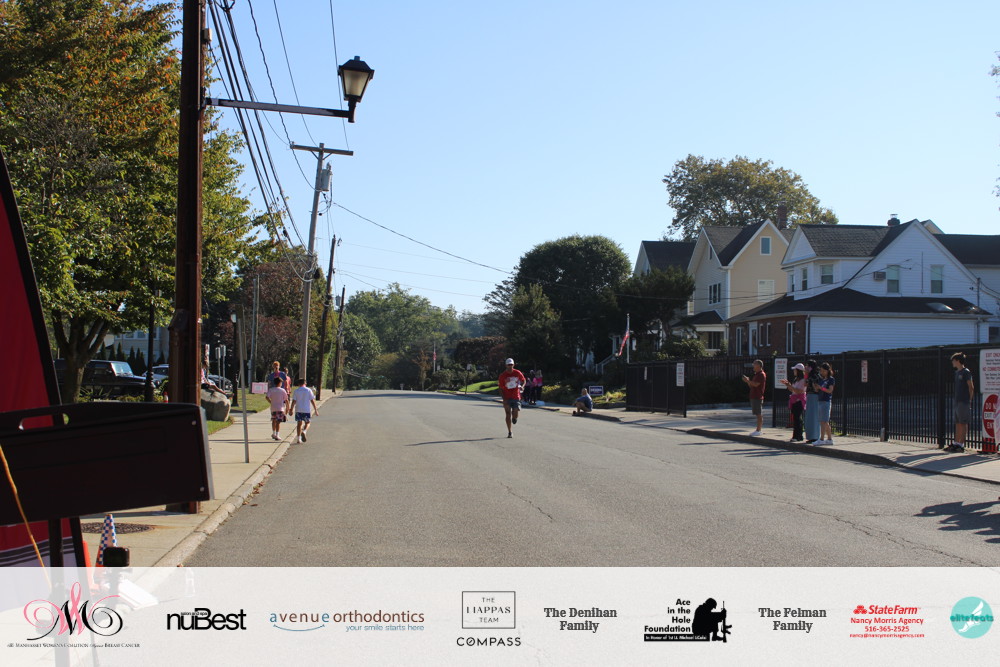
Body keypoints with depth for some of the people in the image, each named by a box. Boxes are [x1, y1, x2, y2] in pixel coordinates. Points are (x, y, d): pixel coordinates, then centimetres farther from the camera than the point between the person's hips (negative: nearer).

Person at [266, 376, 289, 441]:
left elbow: (267, 397, -14)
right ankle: (277, 435, -6)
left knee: (274, 420, 19)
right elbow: (286, 400, -3)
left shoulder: (270, 390, 1)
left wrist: (271, 402, 4)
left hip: (273, 408, 3)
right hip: (280, 408, -3)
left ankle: (273, 433, 27)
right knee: (278, 422, -2)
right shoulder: (283, 390, -3)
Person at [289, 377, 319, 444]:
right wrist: (315, 410, 3)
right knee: (307, 423, 13)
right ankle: (304, 431, -17)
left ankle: (298, 438, 5)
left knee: (299, 424, 8)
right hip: (306, 410, -1)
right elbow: (312, 400, -1)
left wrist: (291, 409, 6)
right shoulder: (309, 390, 0)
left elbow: (294, 401, -1)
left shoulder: (296, 391, 1)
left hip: (298, 410, 1)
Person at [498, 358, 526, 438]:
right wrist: (504, 399, -13)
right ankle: (510, 432, 8)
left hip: (516, 396, 0)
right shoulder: (503, 375, -4)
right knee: (508, 414, -2)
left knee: (516, 413, -11)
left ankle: (514, 418, 29)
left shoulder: (517, 373, -1)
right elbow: (501, 389, -3)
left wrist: (521, 386, -6)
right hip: (507, 398, 0)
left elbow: (523, 380, 17)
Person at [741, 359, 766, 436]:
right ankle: (760, 429, 16)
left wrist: (748, 380, -13)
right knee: (758, 414, 12)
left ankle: (759, 430, -8)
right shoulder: (756, 374, 20)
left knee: (759, 414, -8)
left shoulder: (761, 374, -11)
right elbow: (751, 386, 23)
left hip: (758, 397, -10)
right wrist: (747, 381, 6)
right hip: (754, 396, 10)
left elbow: (756, 384, -22)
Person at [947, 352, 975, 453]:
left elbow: (971, 387, -10)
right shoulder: (957, 372, 16)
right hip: (958, 402, 8)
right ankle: (956, 444, 13)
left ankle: (961, 445, -4)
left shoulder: (966, 372, -9)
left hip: (964, 402, -8)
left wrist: (969, 400, -9)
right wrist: (956, 400, 15)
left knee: (963, 424, -5)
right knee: (957, 423, 10)